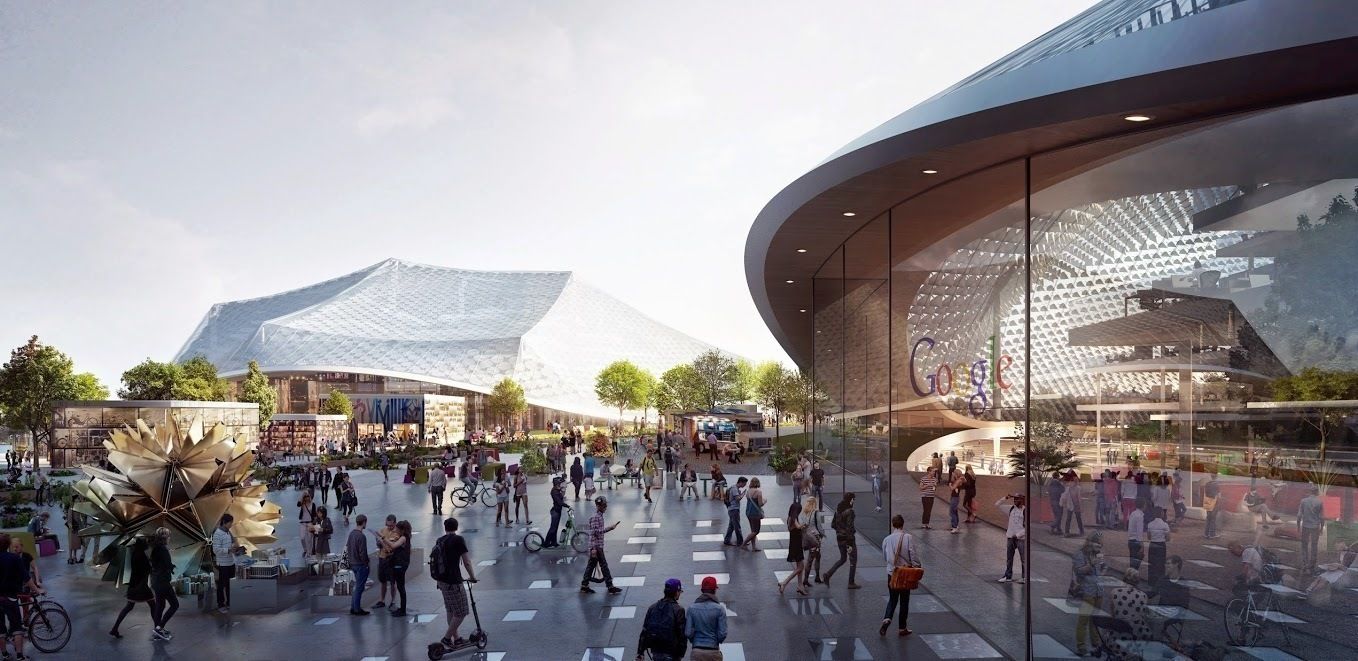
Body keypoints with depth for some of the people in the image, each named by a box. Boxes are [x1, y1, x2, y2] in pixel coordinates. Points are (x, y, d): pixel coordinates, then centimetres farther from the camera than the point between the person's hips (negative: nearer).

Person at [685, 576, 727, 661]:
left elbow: (688, 633, -5)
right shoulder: (719, 608, -6)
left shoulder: (692, 608, -1)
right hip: (713, 651, -2)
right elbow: (722, 634, -8)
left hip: (697, 651, 2)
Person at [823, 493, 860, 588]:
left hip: (839, 538, 7)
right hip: (848, 538, -7)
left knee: (843, 559, 21)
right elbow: (849, 528, -22)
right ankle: (851, 583, 14)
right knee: (853, 560, 9)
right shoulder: (849, 511, -19)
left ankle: (827, 574, 7)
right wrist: (850, 544, -20)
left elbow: (833, 525, 9)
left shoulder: (838, 510, 4)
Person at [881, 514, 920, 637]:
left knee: (892, 599, 15)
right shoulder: (908, 538, -14)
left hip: (891, 573, 2)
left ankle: (887, 619, -8)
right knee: (904, 601, 11)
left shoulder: (887, 539, -3)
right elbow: (913, 555, -15)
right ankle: (902, 628, 17)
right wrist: (917, 567, -4)